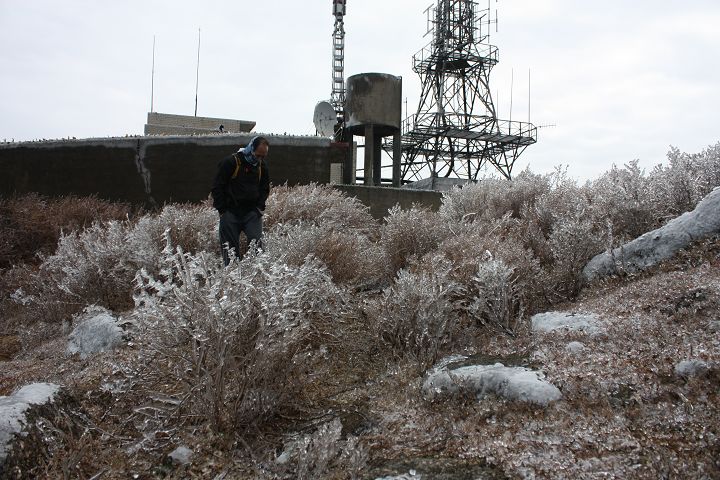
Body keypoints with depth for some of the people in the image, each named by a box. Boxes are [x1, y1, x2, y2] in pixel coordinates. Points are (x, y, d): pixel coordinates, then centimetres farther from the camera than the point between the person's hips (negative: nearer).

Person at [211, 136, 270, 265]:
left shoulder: (262, 166, 7)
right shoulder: (230, 162, -9)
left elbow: (265, 189, 19)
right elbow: (217, 187, -6)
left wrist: (259, 207, 5)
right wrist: (222, 210, -8)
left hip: (252, 212, 3)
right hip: (230, 212, -3)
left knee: (257, 244, -13)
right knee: (229, 248, 1)